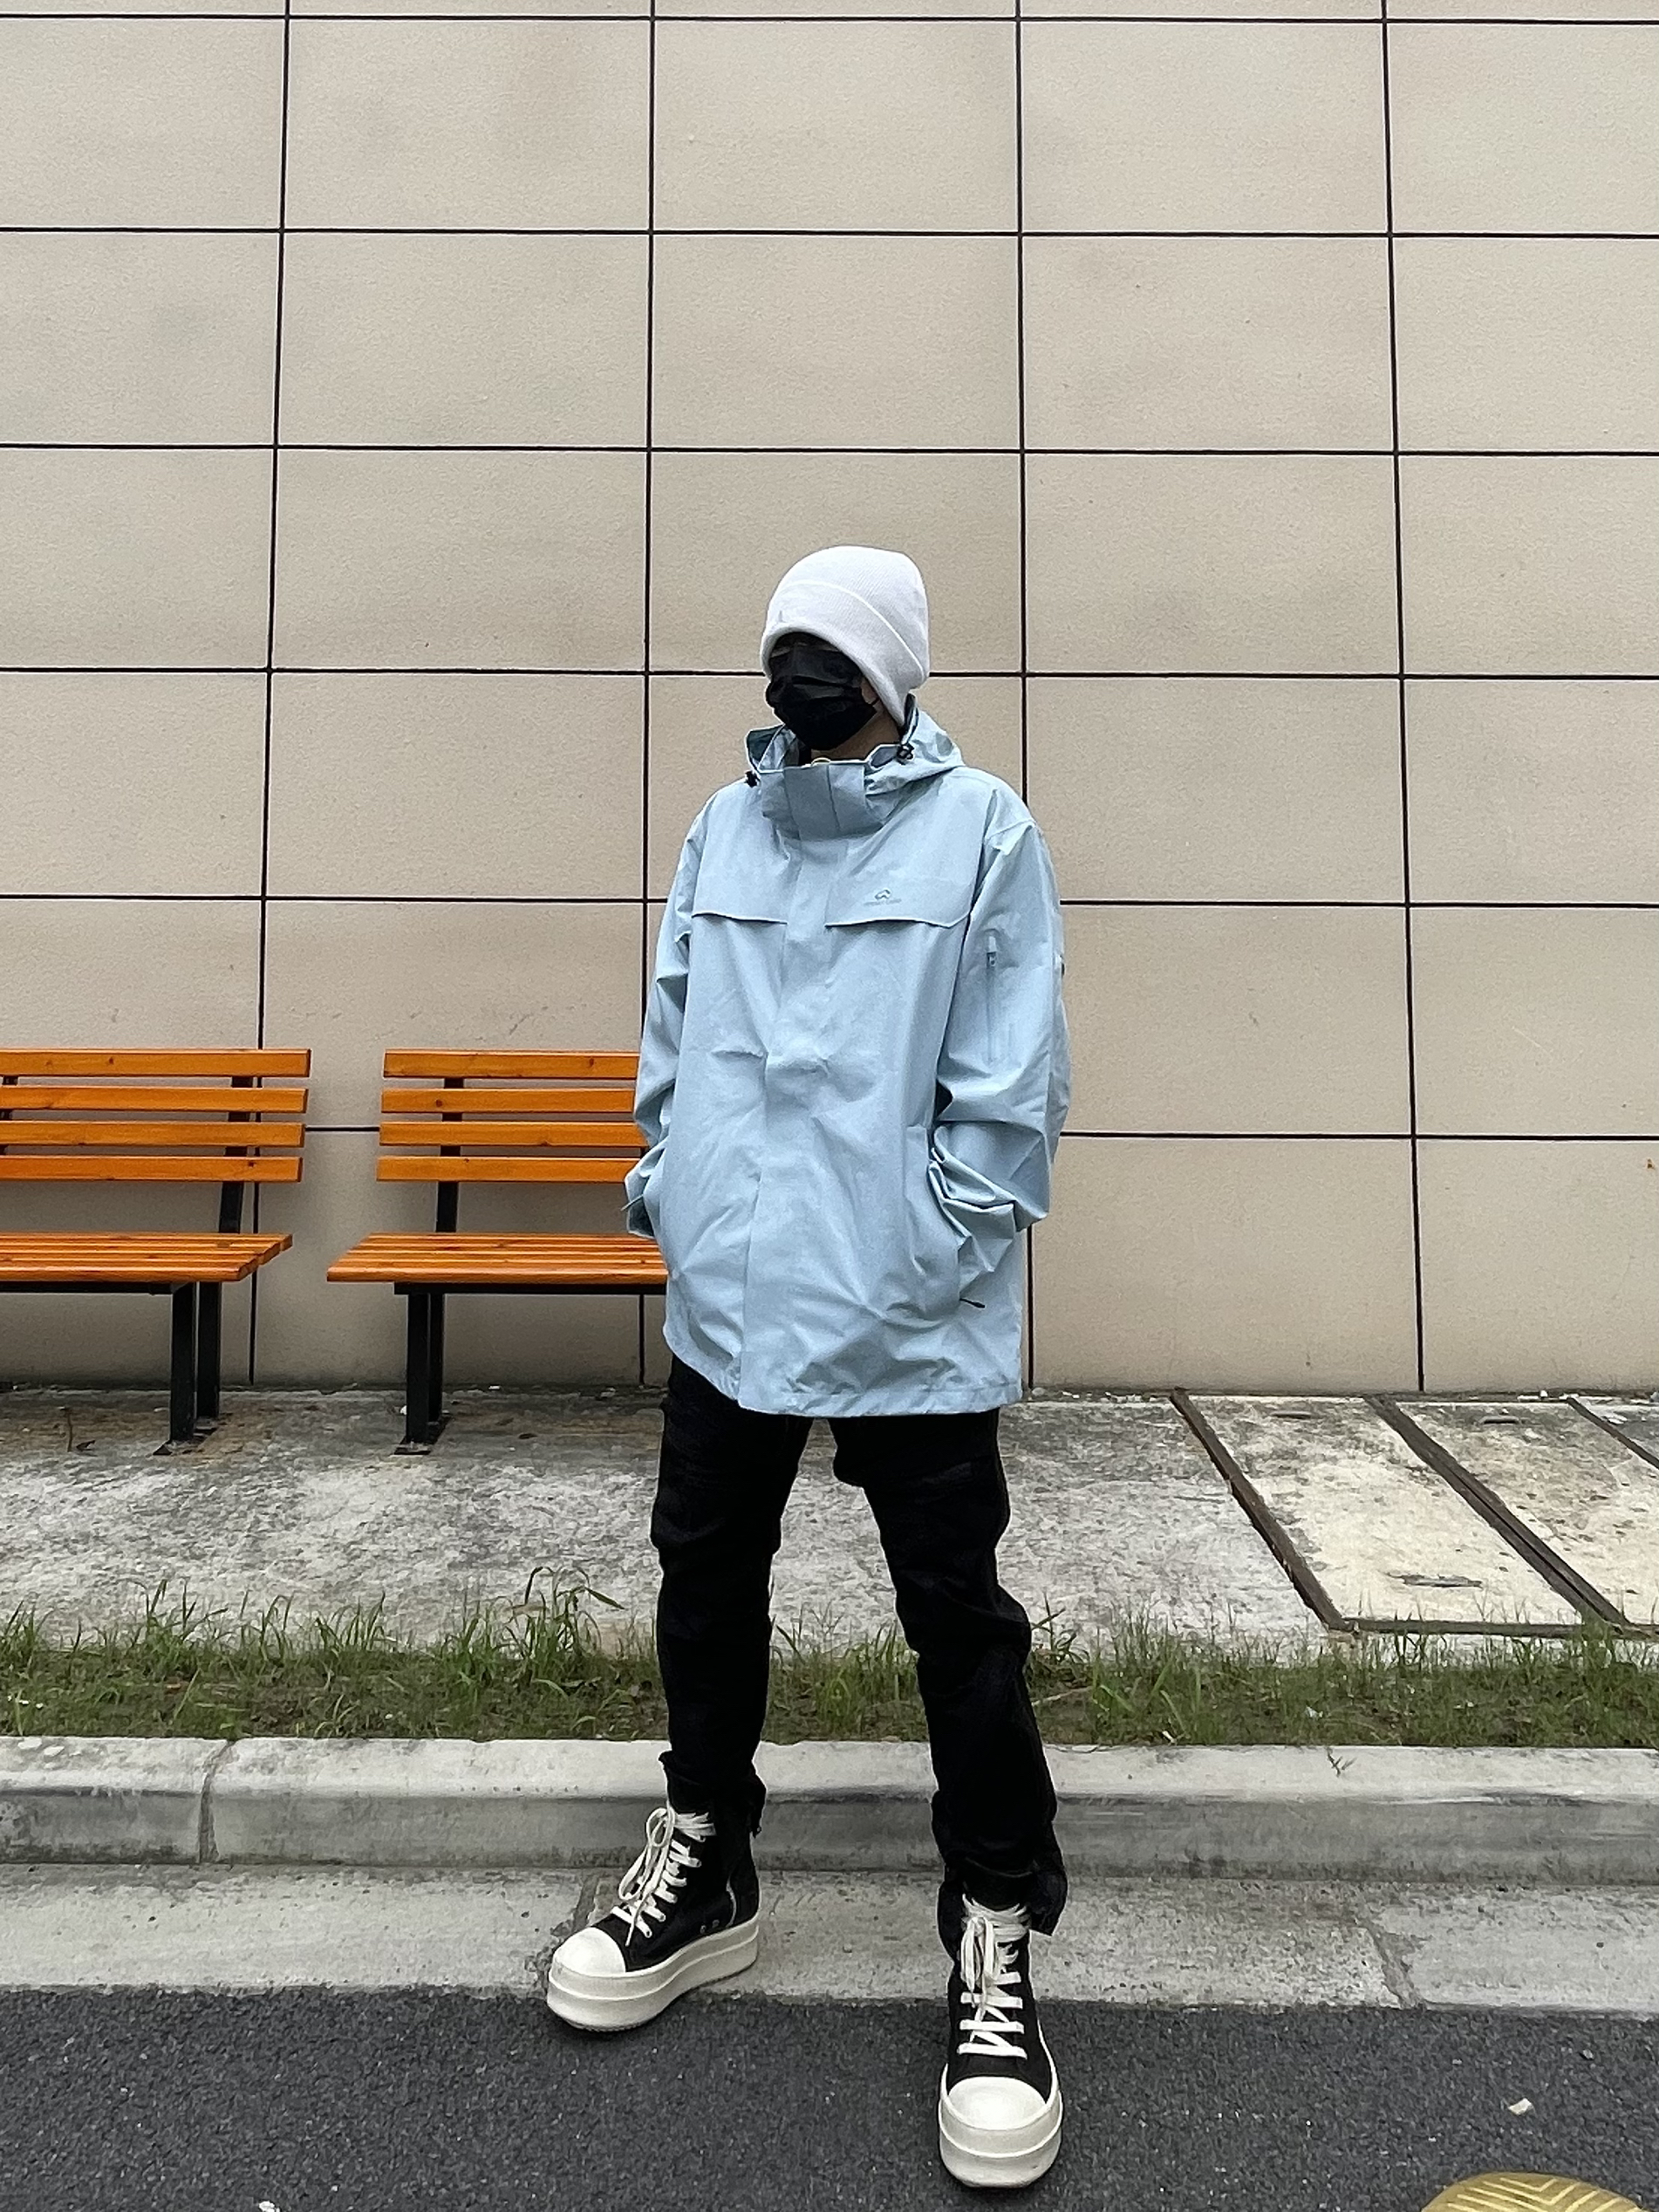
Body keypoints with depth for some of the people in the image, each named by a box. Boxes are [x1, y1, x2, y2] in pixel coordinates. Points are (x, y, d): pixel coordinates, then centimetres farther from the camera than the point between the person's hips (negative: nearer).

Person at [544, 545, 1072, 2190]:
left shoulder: (983, 829, -4)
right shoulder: (725, 827, 10)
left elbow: (1012, 1084, -8)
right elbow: (671, 1032, 12)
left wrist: (933, 1254, -11)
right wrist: (670, 1198, 5)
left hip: (909, 1319, -5)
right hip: (728, 1299, 6)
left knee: (958, 1624, 5)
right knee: (705, 1583, 18)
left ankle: (997, 1944, 24)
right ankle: (703, 1868, 39)